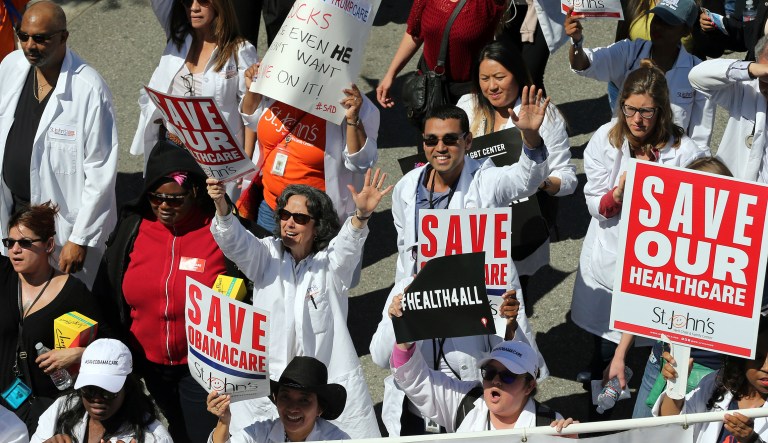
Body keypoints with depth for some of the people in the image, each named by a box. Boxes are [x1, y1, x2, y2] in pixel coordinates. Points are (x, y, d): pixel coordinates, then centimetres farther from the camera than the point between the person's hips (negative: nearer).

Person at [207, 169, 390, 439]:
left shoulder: (331, 263, -2)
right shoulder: (267, 256, 4)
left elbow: (349, 243, -23)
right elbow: (234, 242, -13)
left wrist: (361, 215, -46)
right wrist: (221, 205, -34)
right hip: (269, 382, 2)